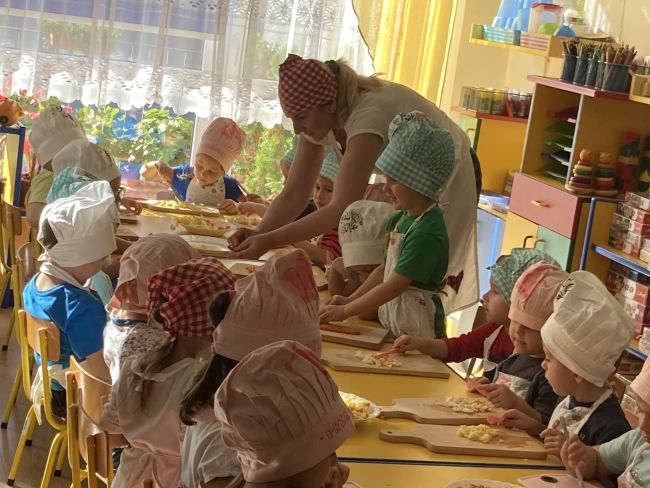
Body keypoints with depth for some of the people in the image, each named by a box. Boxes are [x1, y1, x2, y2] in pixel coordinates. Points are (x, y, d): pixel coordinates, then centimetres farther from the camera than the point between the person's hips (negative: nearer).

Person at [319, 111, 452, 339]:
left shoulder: (427, 232, -20)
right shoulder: (402, 218, 8)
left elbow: (396, 285, -21)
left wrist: (345, 311, -17)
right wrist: (350, 300, 7)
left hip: (415, 325, -8)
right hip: (391, 312, 8)